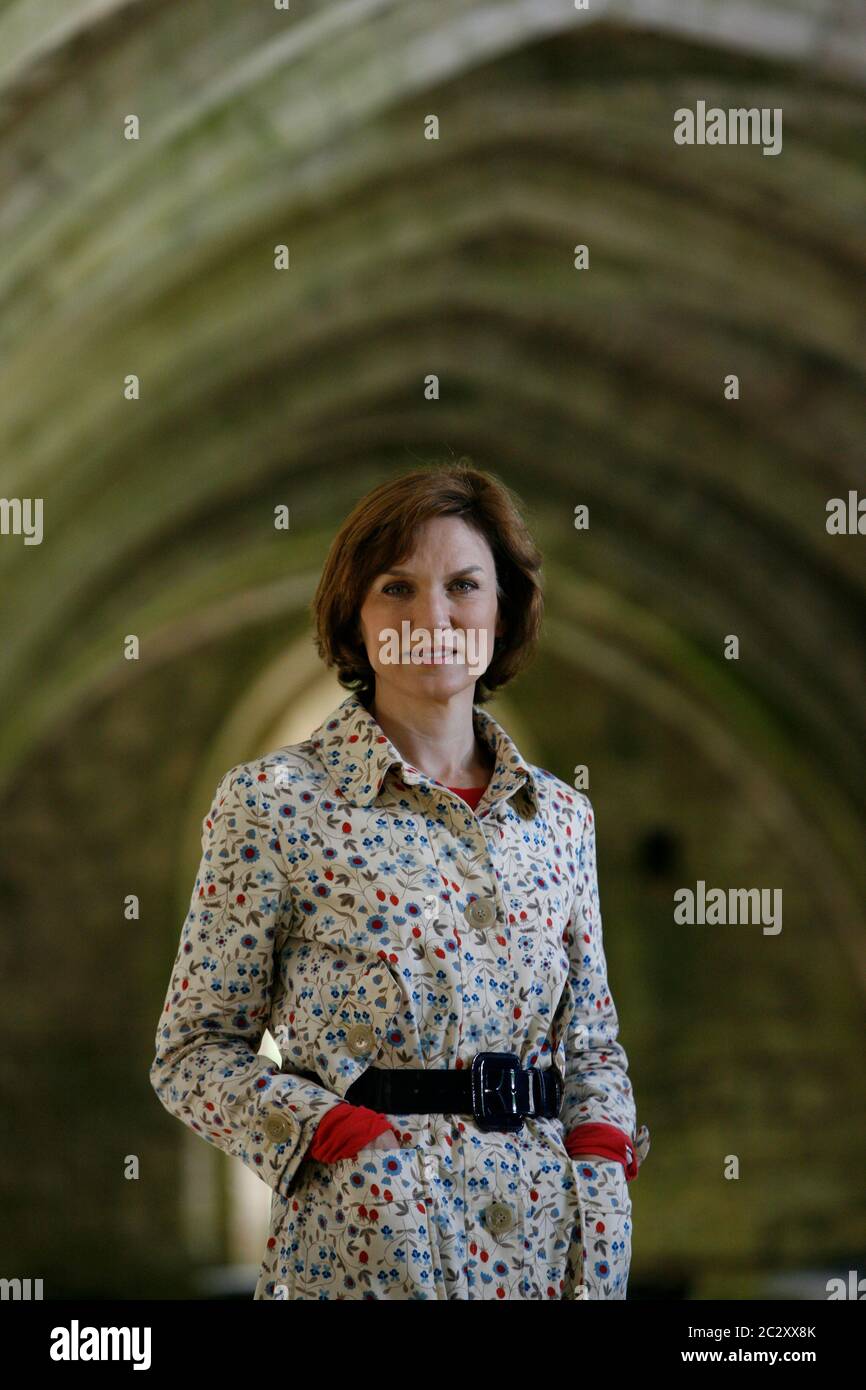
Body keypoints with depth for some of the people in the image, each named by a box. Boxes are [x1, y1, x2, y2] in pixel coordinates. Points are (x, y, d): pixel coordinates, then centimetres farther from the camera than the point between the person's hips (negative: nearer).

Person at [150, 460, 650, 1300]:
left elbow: (594, 1037, 15)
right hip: (367, 1244, -4)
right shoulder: (273, 803, -5)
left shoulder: (559, 814, 9)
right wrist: (343, 1138, -17)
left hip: (551, 1242, 4)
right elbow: (195, 1052, -3)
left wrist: (602, 1179, -2)